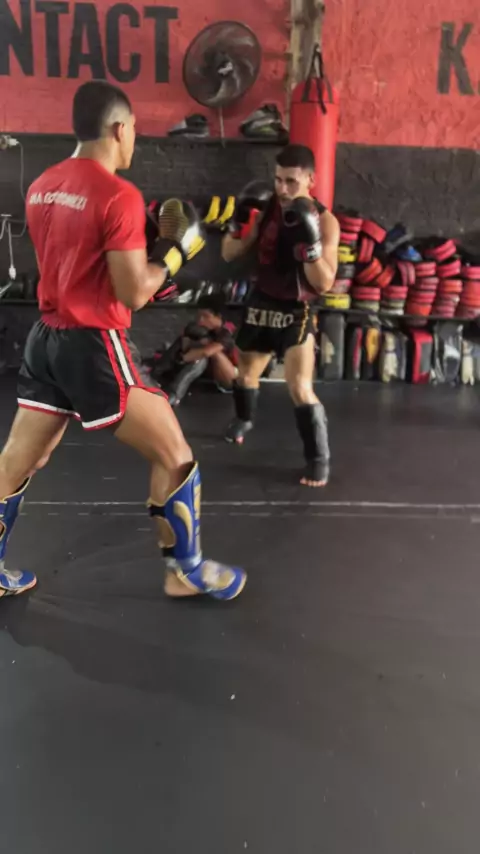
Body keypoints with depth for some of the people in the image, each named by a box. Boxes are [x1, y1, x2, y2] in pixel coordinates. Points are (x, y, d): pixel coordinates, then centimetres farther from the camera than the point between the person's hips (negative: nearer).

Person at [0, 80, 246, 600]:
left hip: (47, 339, 9)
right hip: (94, 345, -8)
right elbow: (133, 294, -16)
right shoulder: (119, 196, -14)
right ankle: (187, 571, 19)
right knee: (174, 457, 6)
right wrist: (176, 249, -1)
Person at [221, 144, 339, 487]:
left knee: (300, 388, -18)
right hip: (261, 304, 5)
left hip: (297, 313, -5)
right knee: (246, 373, 22)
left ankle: (319, 459, -1)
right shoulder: (266, 208, -4)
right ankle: (244, 419, 54)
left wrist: (310, 242, -34)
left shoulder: (325, 221, -15)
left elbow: (324, 283, -21)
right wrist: (241, 220, -19)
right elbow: (230, 254, -1)